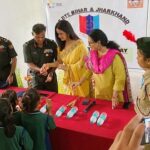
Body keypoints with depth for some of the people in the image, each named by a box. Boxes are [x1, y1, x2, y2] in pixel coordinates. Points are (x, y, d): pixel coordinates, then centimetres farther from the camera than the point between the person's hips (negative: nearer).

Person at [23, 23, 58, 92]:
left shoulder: (52, 44, -7)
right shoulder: (27, 46, -10)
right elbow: (29, 64, -10)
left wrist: (51, 73, -11)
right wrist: (39, 70, -28)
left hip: (50, 75, 1)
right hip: (35, 77, -1)